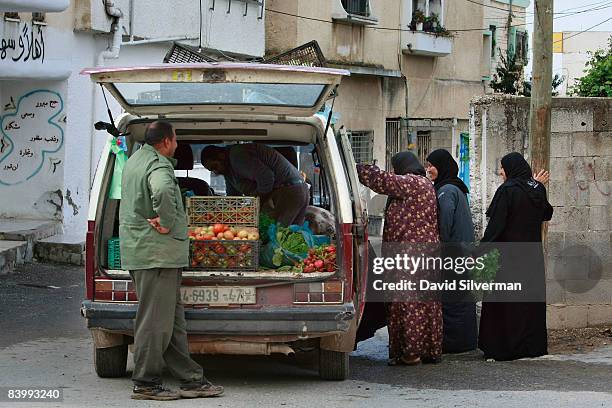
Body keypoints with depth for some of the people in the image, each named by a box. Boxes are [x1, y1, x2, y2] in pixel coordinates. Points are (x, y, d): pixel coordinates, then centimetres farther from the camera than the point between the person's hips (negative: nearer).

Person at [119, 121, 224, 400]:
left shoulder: (134, 161, 19)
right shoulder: (159, 165, -13)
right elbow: (163, 191, -37)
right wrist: (167, 224, -24)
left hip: (137, 249, 10)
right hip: (156, 252, -10)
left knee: (173, 320, 12)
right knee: (155, 319, -5)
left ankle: (191, 379, 15)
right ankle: (145, 383, 0)